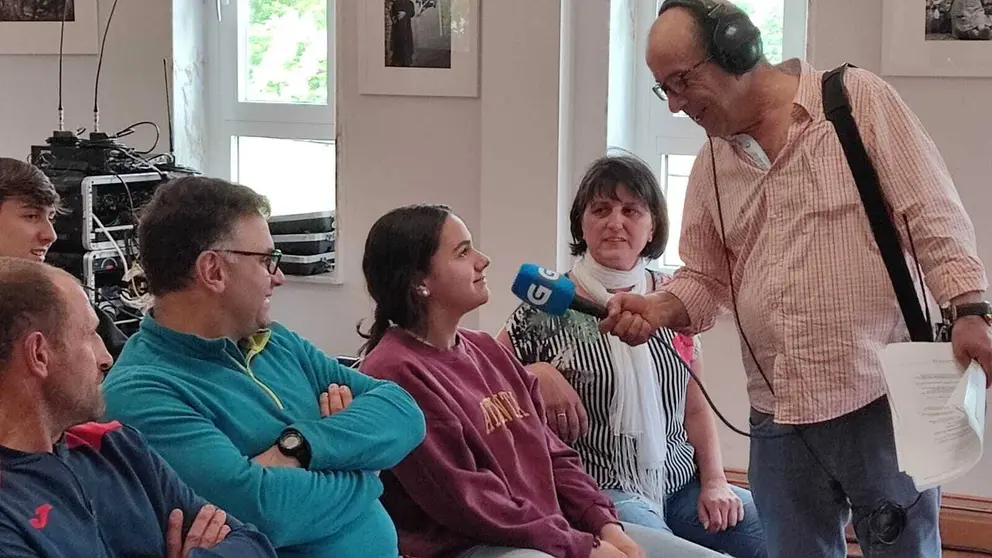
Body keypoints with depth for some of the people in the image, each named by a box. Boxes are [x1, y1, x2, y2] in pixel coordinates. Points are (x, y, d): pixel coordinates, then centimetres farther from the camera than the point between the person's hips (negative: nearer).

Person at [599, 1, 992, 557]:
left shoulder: (859, 100, -3)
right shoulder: (711, 166, 13)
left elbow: (931, 215, -6)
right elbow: (706, 279, 18)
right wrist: (657, 310, -2)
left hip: (879, 397, -5)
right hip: (777, 415, 5)